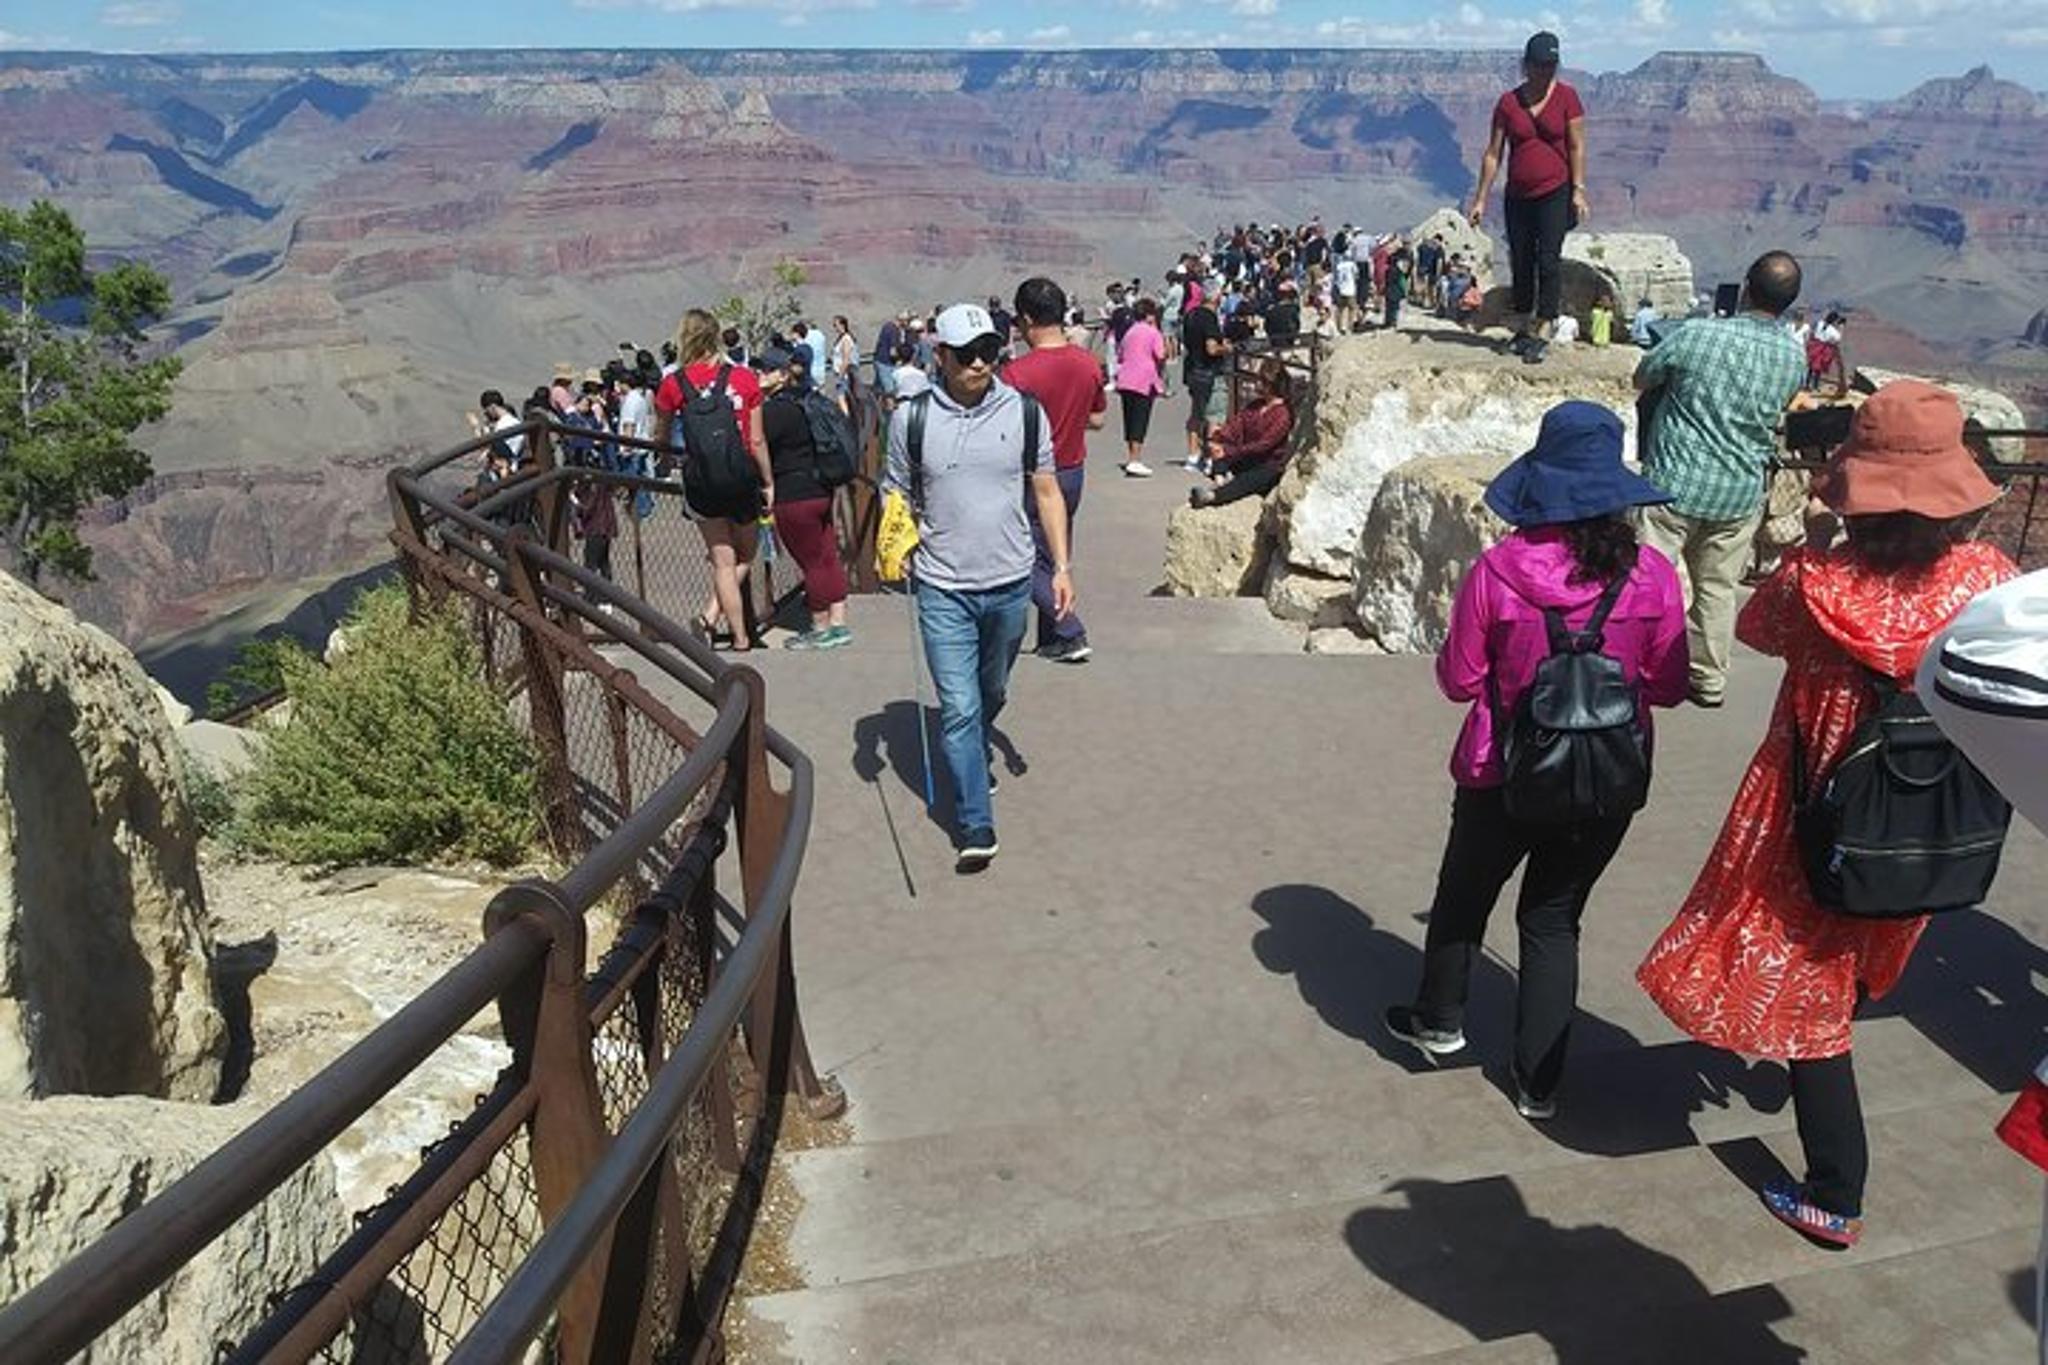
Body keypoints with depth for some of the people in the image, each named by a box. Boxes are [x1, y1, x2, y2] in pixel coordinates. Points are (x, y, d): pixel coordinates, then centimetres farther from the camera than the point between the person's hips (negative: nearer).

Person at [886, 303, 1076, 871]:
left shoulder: (1025, 412, -1)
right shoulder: (912, 418, -5)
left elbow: (1046, 492, 6)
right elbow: (897, 498, 5)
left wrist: (1062, 567, 2)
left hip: (1010, 584, 2)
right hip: (942, 589, -2)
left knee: (992, 694, 21)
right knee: (959, 707, -6)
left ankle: (974, 760, 49)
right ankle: (976, 825, 0)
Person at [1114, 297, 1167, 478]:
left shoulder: (1129, 332, 15)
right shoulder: (1153, 333, -4)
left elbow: (1120, 356, 18)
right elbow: (1160, 358, -9)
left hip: (1124, 381, 6)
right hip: (1144, 382, -6)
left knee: (1130, 420, 13)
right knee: (1140, 421, -6)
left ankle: (1131, 459, 23)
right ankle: (1134, 462, -10)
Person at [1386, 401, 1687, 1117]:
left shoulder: (1496, 571, -17)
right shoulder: (1651, 575, -13)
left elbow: (1459, 680, -9)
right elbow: (1668, 687, -3)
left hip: (1502, 776, -1)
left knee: (1465, 895, 23)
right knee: (1554, 921, 17)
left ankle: (1439, 1019, 44)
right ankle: (1538, 1083, 24)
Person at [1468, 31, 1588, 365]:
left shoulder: (1566, 97, 0)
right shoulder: (1508, 102, 4)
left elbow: (1577, 147, -1)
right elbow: (1493, 153, 4)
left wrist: (1579, 190, -8)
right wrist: (1480, 199, 1)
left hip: (1555, 193, -3)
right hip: (1518, 196, 3)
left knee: (1549, 260, -11)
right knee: (1521, 262, 9)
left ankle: (1542, 334, -13)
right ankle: (1525, 329, 21)